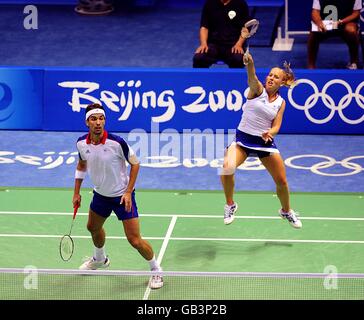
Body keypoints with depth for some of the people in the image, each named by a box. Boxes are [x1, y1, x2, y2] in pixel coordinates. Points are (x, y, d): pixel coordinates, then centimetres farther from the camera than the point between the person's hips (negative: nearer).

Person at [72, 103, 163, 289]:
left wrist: (128, 192, -17)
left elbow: (135, 163, -13)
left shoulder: (117, 142, -27)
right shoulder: (81, 143, -12)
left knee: (135, 241, -10)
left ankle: (156, 270, 15)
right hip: (100, 195, 6)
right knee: (93, 228, 28)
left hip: (122, 196, -6)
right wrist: (76, 193, 9)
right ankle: (100, 259, 58)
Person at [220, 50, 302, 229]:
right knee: (227, 167, -30)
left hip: (265, 141, 3)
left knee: (281, 181, 5)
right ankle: (230, 205, -6)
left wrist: (270, 133, -26)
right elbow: (252, 78, -28)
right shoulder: (257, 90, -5)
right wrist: (250, 64, -51)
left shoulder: (281, 102, 6)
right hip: (242, 139, -3)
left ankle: (286, 211, 37)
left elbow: (276, 126, -1)